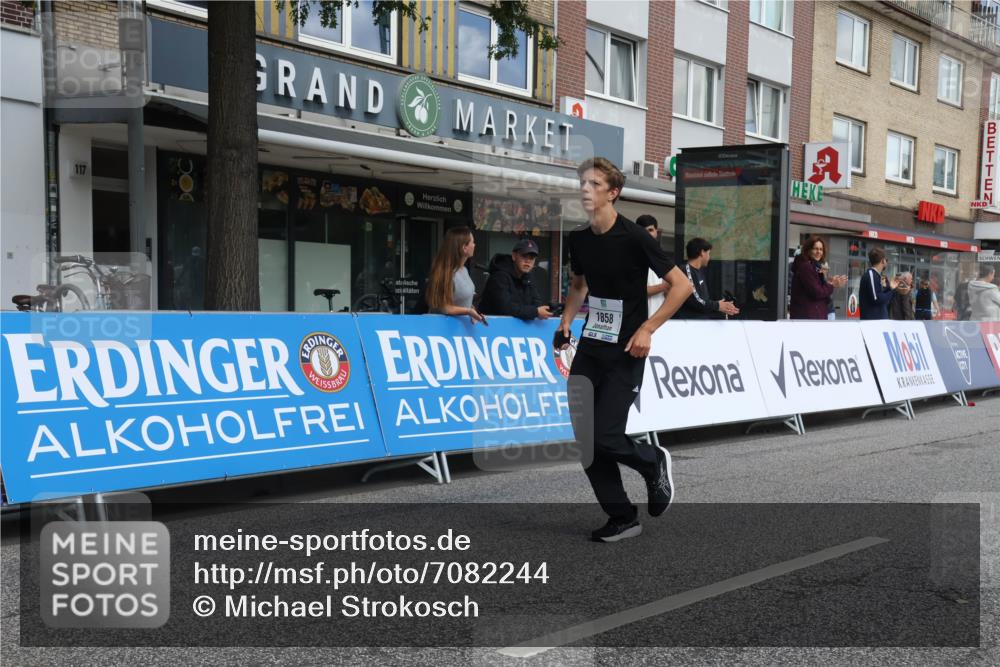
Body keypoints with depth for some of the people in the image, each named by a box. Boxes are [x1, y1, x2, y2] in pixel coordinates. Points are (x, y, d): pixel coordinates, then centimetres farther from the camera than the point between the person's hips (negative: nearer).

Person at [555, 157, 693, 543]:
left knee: (605, 438, -10)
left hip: (625, 354, -6)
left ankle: (655, 462, 23)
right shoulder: (578, 240, 5)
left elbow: (681, 285, -12)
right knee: (584, 439, 1)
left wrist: (647, 329, -17)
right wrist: (566, 322, 10)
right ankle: (622, 518, 16)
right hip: (589, 349, 6)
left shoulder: (634, 237, -14)